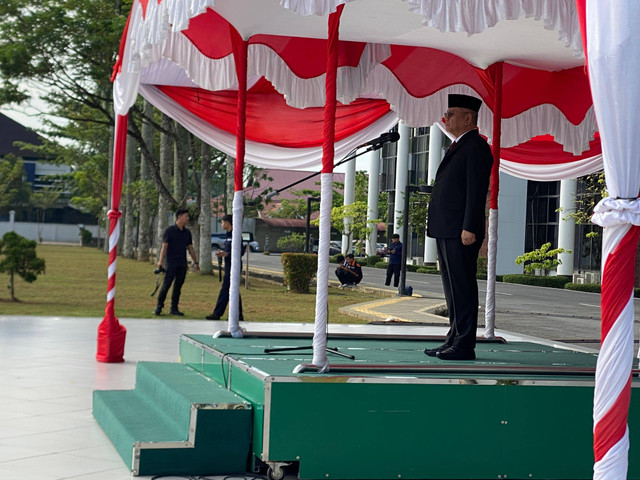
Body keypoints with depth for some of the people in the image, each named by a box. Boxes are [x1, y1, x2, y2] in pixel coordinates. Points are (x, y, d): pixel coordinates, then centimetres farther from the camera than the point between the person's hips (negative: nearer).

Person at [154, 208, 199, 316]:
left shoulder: (187, 232, 12)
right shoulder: (169, 230, -4)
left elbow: (190, 248, 18)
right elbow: (164, 246, -9)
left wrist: (195, 262, 16)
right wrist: (161, 261, -17)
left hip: (182, 264, 5)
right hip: (171, 263, -5)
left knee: (178, 286, 6)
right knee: (166, 284, -7)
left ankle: (174, 308, 12)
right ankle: (159, 307, 2)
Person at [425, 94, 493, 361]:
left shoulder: (476, 147, -10)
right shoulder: (457, 147, 21)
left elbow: (477, 190, -16)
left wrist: (469, 228, -21)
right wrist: (436, 226, 19)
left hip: (460, 232, -10)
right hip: (445, 230, 10)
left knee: (462, 288, -7)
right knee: (452, 288, 14)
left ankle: (464, 346, -4)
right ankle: (454, 341, 20)